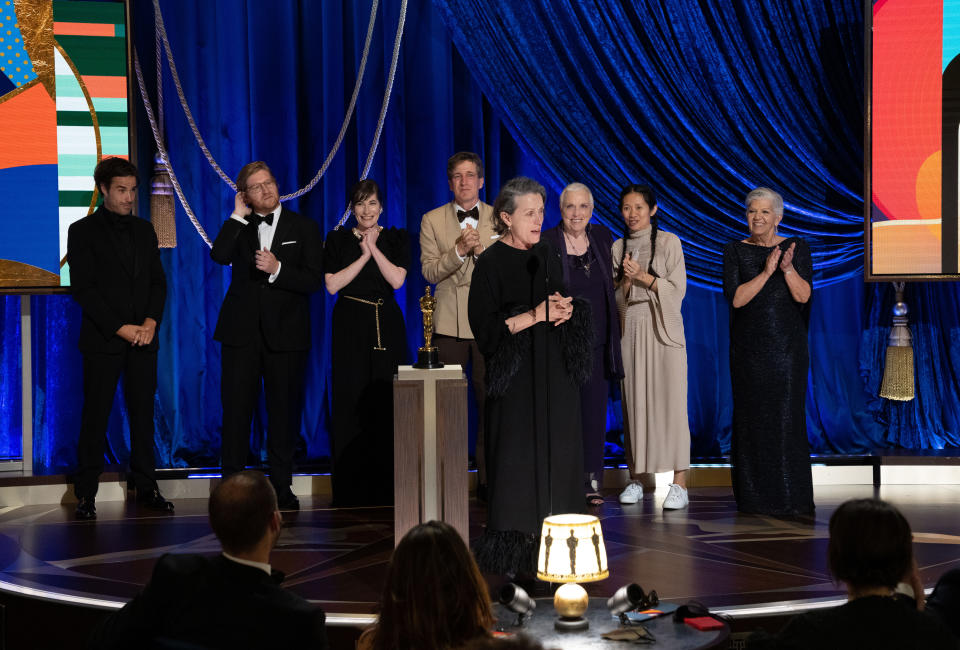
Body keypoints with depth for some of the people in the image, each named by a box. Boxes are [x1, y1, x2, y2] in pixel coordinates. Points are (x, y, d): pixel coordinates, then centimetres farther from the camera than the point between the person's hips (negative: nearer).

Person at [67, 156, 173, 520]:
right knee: (95, 417, -2)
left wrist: (151, 321, -6)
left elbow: (158, 282, 12)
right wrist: (120, 328, -12)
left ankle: (145, 487, 12)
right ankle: (86, 494, 3)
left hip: (143, 339, 4)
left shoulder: (144, 230, 14)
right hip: (103, 340, -4)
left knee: (143, 413, 5)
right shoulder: (83, 231, -1)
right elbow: (82, 289, -7)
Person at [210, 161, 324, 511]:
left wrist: (277, 269, -17)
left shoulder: (304, 228, 5)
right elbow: (220, 256, -13)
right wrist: (239, 215, -9)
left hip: (285, 334, 0)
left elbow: (313, 281, -4)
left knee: (284, 411, 4)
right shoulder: (239, 226, 9)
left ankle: (281, 487, 14)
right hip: (242, 331, 1)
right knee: (236, 409, -1)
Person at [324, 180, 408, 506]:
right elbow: (332, 284, -3)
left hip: (386, 326, 0)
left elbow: (397, 280, -5)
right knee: (349, 400, -4)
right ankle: (350, 488, 2)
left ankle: (386, 487, 3)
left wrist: (374, 248, -7)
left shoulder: (396, 239, 9)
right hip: (351, 325, 0)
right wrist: (364, 256, -6)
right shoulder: (338, 239, 8)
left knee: (386, 402, -4)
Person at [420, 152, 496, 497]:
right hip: (449, 322, 0)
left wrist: (482, 249, -13)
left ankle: (488, 479, 7)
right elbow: (430, 271, -1)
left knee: (491, 400, -2)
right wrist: (459, 250, -15)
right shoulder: (432, 220, 9)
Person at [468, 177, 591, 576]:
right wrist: (536, 314, -19)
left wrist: (565, 309, -3)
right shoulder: (491, 263, -7)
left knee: (555, 456, 5)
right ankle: (511, 551, 1)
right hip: (516, 379, -6)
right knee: (516, 460, -6)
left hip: (554, 376, 6)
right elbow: (485, 325, -14)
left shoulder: (547, 257, 12)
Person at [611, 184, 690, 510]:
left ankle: (679, 483, -9)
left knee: (670, 402, -9)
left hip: (663, 329, -3)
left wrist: (643, 276, -12)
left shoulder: (668, 242, 3)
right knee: (633, 403, 1)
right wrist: (626, 280, -9)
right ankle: (635, 479, 8)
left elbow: (677, 289, -3)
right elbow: (614, 297, 10)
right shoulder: (618, 247, 12)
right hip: (630, 330, 3)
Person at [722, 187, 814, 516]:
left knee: (786, 415, -6)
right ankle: (754, 496, 10)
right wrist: (766, 272, -17)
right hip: (748, 346, 1)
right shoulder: (735, 251, 4)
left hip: (786, 344, -1)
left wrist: (788, 269, -22)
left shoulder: (796, 248, 3)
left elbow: (803, 295, -6)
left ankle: (791, 497, -1)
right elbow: (735, 298, -8)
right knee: (751, 417, 2)